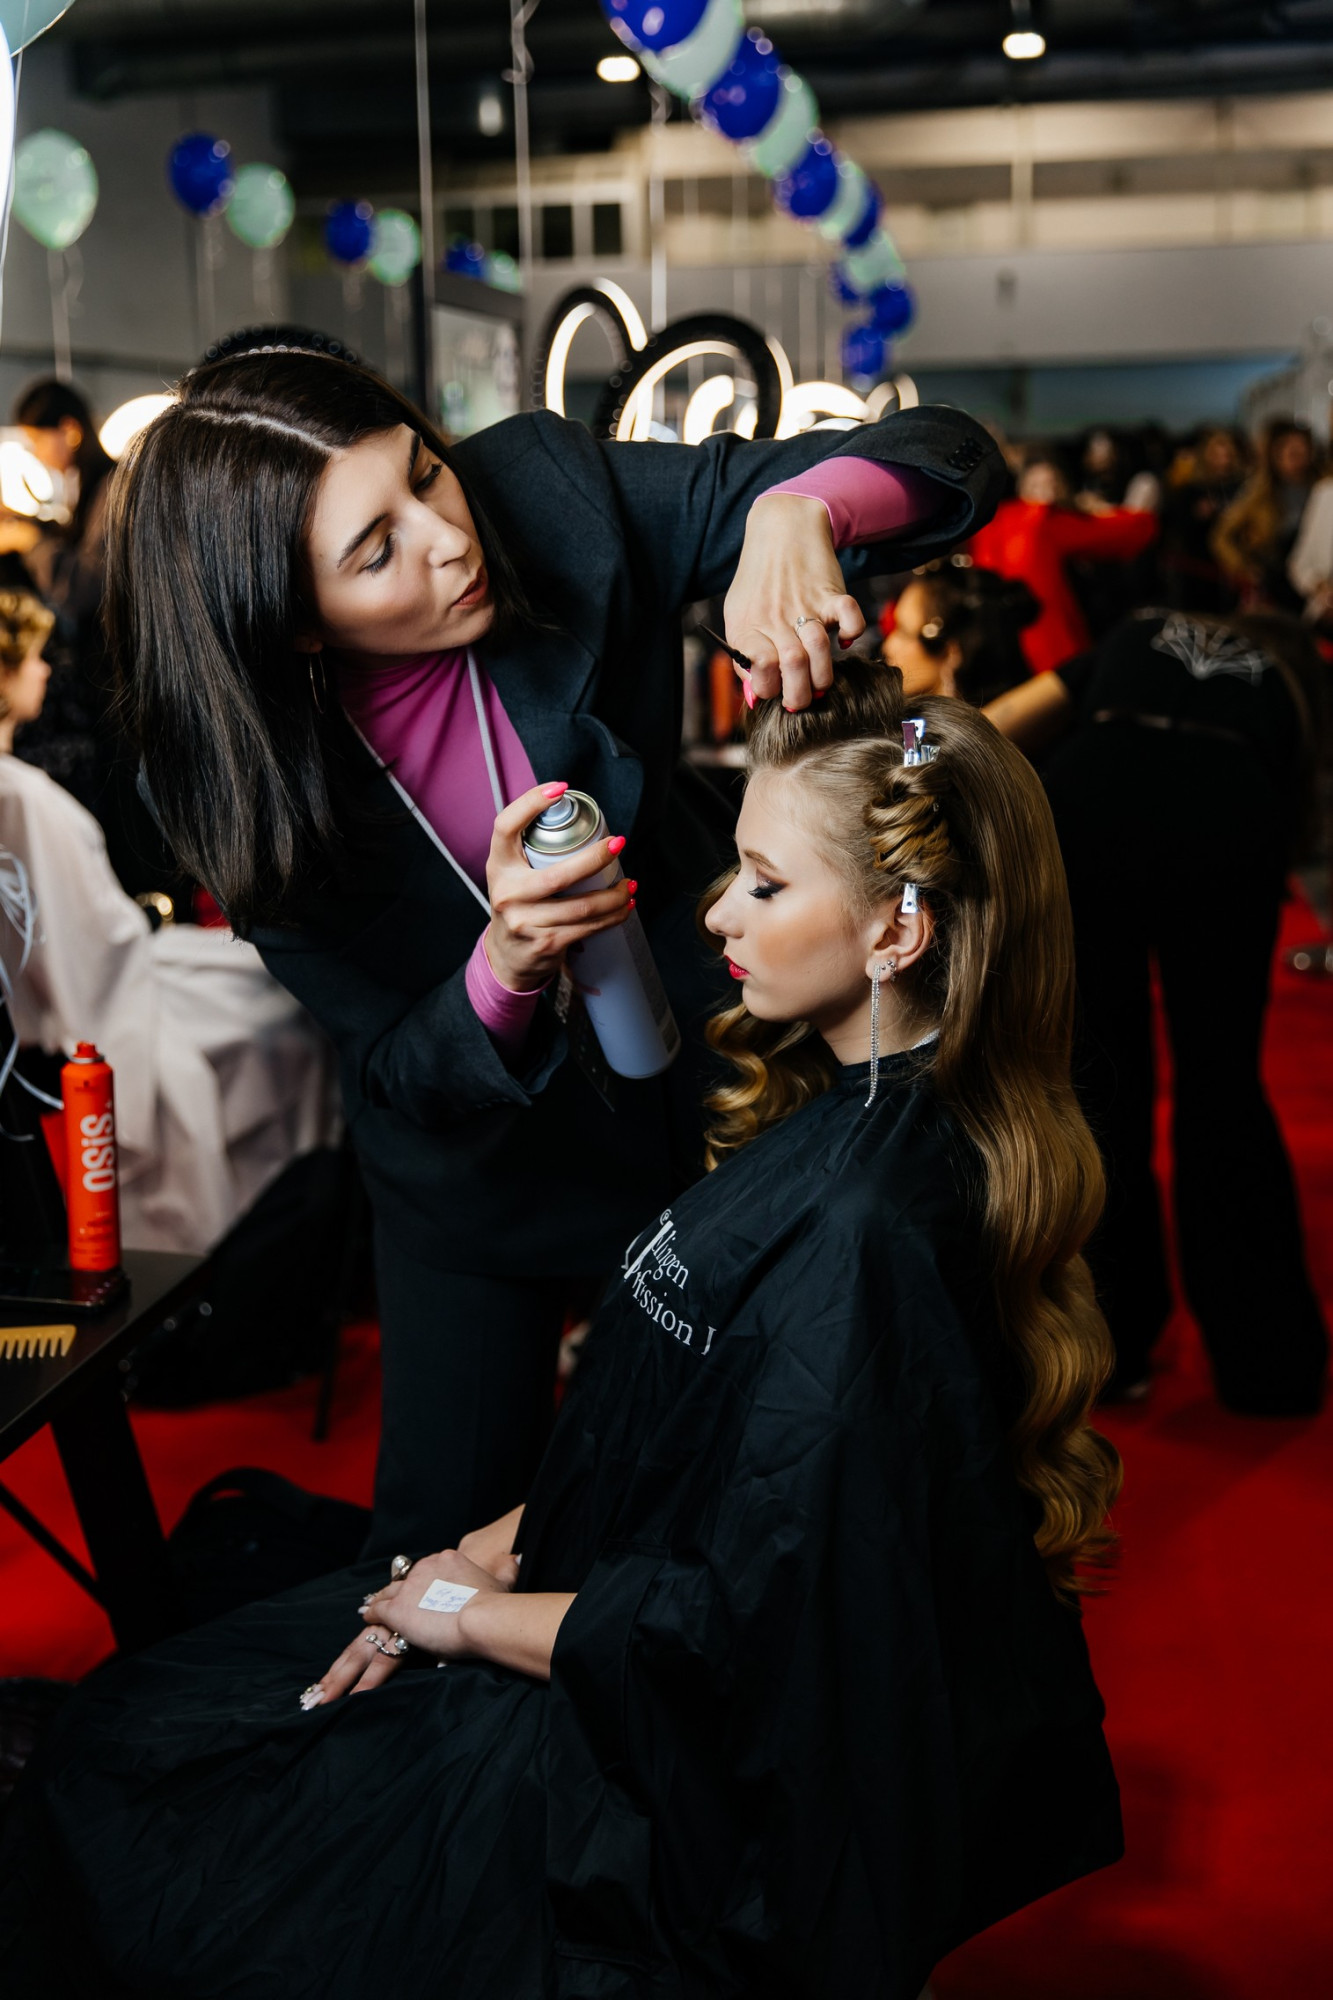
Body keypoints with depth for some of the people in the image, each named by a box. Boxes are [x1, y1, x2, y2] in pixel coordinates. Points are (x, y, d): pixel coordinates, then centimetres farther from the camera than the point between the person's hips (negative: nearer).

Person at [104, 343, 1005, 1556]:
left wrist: (797, 509, -47)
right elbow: (403, 1075, -18)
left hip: (707, 1082, 1)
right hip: (482, 1164, -1)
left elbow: (947, 458, -24)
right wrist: (507, 966, -40)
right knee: (442, 1542, 15)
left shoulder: (542, 492, -25)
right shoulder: (248, 781, -24)